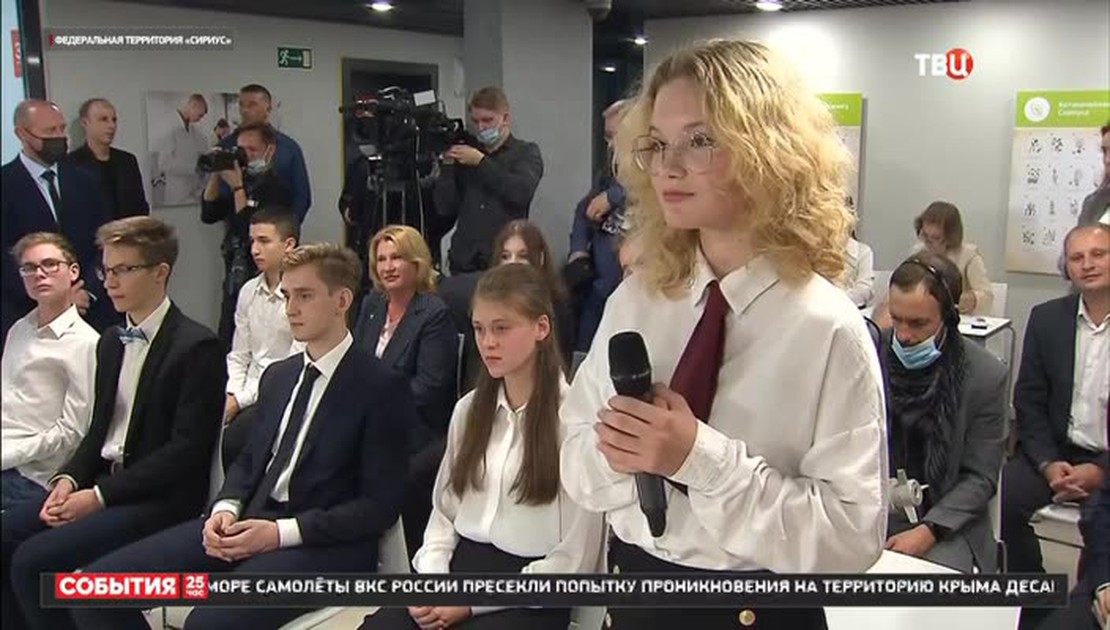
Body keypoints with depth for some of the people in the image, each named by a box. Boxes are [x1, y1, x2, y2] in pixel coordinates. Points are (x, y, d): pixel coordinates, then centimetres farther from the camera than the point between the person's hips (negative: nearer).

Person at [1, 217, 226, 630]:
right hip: (104, 484, 8)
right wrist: (69, 479, -2)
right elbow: (100, 429, 18)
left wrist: (100, 495, -17)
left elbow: (188, 448, -17)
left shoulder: (198, 347, -12)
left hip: (160, 499, -8)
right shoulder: (111, 341, 15)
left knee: (33, 560, -20)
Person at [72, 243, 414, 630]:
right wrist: (226, 509, 0)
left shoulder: (382, 388, -7)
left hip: (323, 544, -7)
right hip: (251, 523, 7)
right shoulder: (277, 376, 18)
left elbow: (380, 506, -10)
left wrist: (281, 532, -17)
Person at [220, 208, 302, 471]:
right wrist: (230, 395, -2)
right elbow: (238, 357, 16)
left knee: (229, 440, -27)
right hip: (249, 393, 6)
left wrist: (241, 399, -13)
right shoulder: (248, 292, 11)